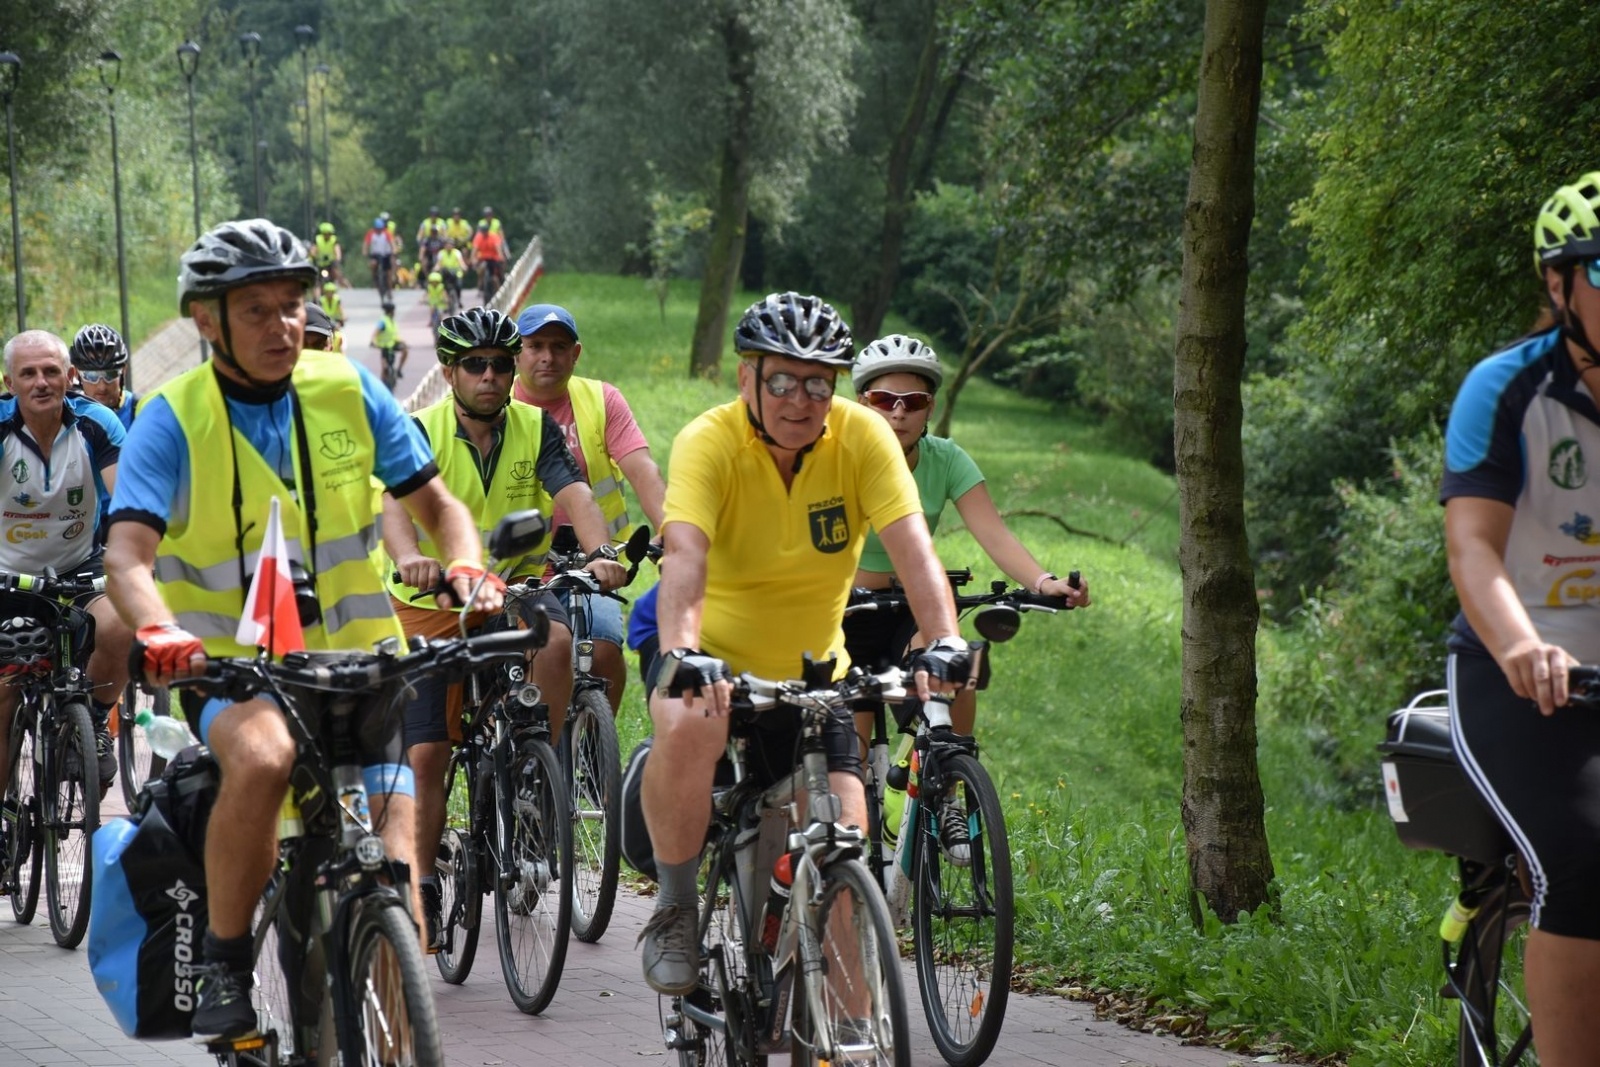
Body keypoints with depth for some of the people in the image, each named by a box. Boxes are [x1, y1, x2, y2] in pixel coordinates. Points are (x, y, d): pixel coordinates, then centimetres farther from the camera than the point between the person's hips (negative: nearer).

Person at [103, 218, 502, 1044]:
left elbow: (436, 504, 5)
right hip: (229, 663, -3)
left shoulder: (348, 393, 0)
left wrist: (467, 568, -18)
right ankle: (222, 962, -18)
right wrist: (158, 632, -42)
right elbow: (127, 554, -21)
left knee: (395, 835, -12)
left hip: (354, 654, 3)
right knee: (262, 756, -34)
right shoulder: (173, 419, -9)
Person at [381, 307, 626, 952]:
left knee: (555, 638, -34)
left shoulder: (535, 429, -4)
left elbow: (573, 493, -19)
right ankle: (422, 893, 9)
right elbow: (395, 503, -29)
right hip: (431, 606, -1)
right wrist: (410, 557, -51)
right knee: (426, 756, -4)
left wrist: (599, 551, -40)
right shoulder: (421, 432, -11)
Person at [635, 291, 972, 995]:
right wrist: (681, 653, -51)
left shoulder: (862, 437, -11)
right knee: (687, 730, -36)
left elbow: (911, 545, -22)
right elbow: (684, 554, -33)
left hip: (810, 673, 3)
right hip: (716, 658, -2)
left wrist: (944, 641, -39)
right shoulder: (709, 442, -18)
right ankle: (674, 909, -15)